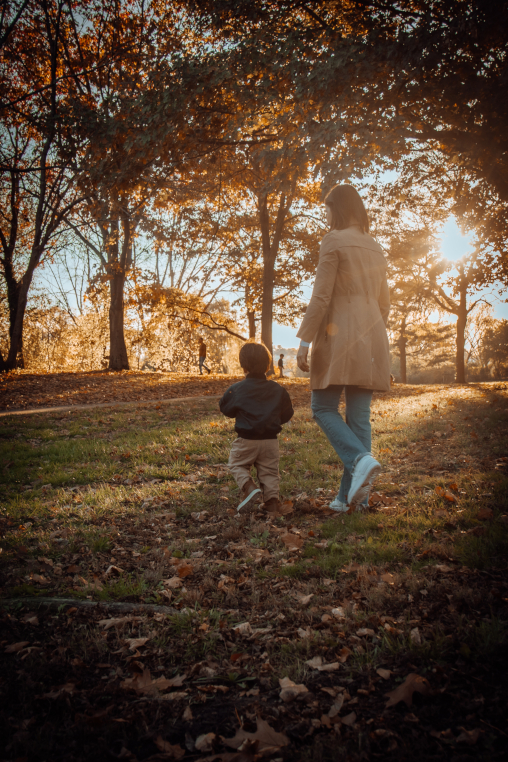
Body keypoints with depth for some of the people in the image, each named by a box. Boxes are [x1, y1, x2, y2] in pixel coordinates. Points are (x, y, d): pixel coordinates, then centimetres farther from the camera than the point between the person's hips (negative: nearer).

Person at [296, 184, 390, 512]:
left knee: (324, 408, 3)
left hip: (340, 336, -7)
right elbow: (384, 303, 19)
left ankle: (361, 460, -19)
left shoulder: (334, 241, -5)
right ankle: (352, 494, 7)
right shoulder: (375, 248, 17)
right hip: (372, 339, 7)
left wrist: (305, 340, -10)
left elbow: (321, 296, -12)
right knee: (360, 415, 5)